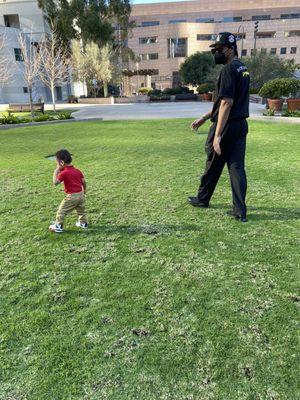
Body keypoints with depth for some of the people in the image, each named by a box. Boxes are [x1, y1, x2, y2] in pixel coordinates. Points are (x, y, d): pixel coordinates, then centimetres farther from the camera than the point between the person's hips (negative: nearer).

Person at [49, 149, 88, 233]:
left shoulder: (64, 173, -14)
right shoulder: (77, 171, 8)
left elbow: (55, 182, -17)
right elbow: (84, 182, 12)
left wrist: (55, 172, -8)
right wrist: (84, 190, 28)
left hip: (72, 196, -7)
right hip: (81, 194, 7)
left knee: (61, 210, 5)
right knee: (81, 210, 23)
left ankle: (58, 226, 10)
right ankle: (83, 223, 34)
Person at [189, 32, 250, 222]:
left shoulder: (229, 69, -13)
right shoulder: (244, 69, 17)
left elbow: (227, 103, -22)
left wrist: (217, 135, -25)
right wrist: (204, 118, 24)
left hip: (227, 126, -8)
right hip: (242, 125, 8)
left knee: (213, 165, 9)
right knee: (237, 167, 6)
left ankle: (203, 199, 28)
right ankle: (241, 211, 6)